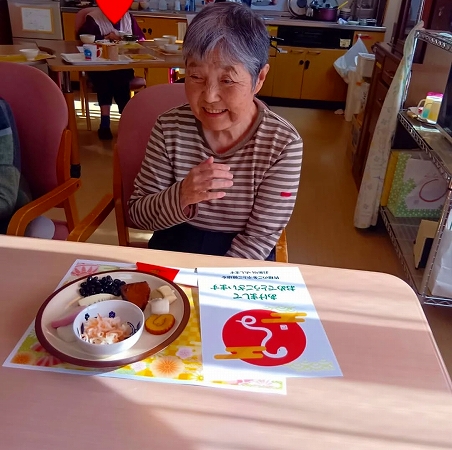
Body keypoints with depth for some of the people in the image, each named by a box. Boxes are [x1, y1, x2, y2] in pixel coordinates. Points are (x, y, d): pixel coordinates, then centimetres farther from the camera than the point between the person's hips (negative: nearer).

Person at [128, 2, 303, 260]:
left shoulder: (283, 144, -14)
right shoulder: (169, 128, -9)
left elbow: (260, 237, -11)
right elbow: (138, 215, -5)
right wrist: (180, 197, -25)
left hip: (243, 264, 0)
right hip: (173, 250, 0)